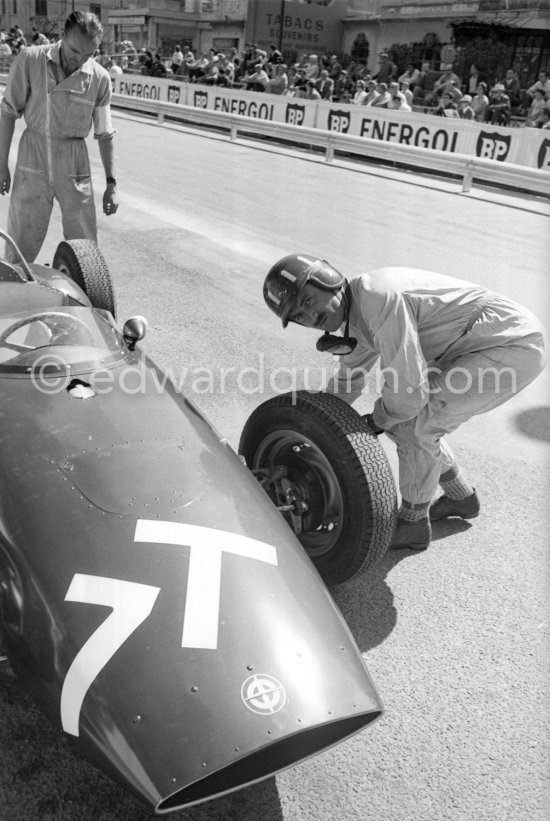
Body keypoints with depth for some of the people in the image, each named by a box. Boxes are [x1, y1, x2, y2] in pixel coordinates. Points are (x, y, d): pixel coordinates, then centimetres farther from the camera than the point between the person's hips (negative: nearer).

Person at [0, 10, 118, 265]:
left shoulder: (100, 78, -3)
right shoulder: (30, 60, -7)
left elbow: (105, 134, 5)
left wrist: (111, 184, 4)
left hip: (75, 161, 1)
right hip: (34, 158, -1)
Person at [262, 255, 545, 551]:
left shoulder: (378, 297, -25)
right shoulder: (356, 308, 7)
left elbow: (410, 391, -25)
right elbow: (348, 381, 22)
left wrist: (377, 419, -4)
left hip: (514, 347, -9)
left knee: (412, 423, -13)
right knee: (398, 417, 12)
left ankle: (412, 523, 7)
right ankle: (460, 496, 28)